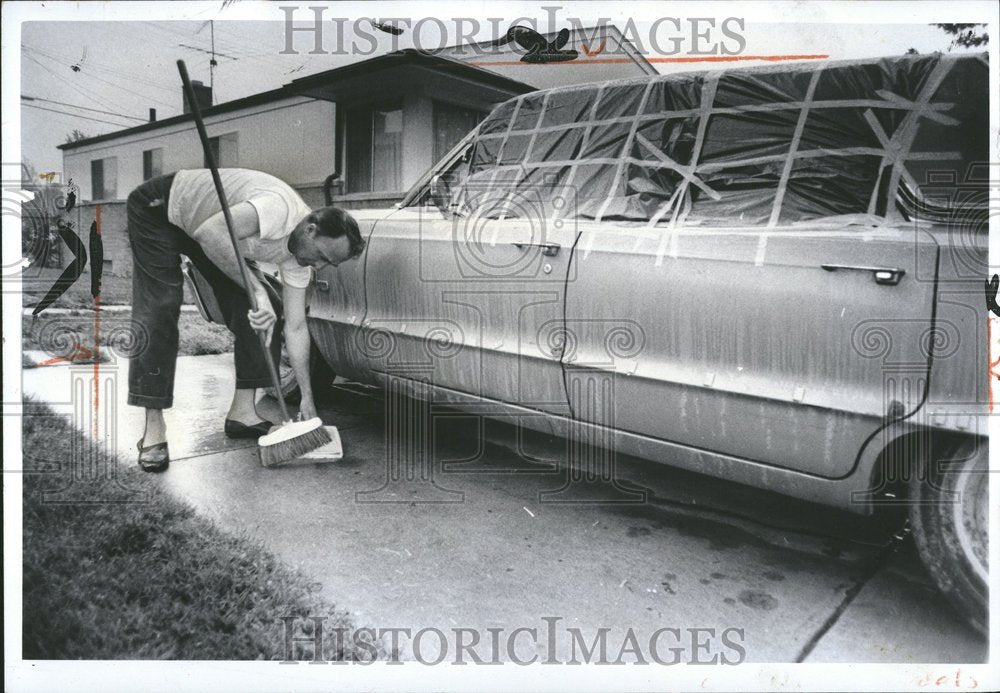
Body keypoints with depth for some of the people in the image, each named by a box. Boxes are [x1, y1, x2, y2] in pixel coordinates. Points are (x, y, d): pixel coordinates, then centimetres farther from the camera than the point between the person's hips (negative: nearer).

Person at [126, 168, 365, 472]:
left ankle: (242, 411, 6)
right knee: (159, 311, -16)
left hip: (203, 227, 7)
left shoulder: (298, 257, -12)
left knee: (257, 314, -4)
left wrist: (307, 398, -8)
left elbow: (295, 328, -8)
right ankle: (153, 428, -10)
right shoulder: (279, 208, -37)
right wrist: (257, 290, -44)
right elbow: (210, 233, -45)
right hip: (159, 208, -7)